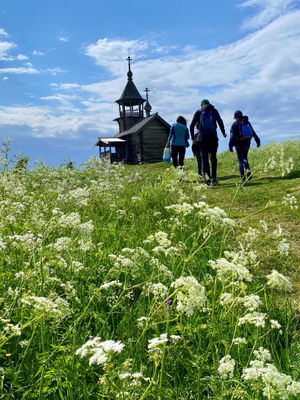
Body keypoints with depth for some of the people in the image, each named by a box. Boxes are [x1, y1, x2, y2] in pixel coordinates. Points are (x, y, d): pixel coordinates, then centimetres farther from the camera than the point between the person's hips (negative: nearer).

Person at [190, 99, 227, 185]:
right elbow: (220, 121, -2)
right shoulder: (214, 110, 11)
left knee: (204, 158, 2)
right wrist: (223, 133, 8)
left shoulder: (198, 112, 9)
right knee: (213, 158, 10)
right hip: (213, 137, 1)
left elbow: (191, 126, 4)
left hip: (202, 138, -1)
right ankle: (214, 178, 8)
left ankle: (206, 175, -18)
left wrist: (193, 138, 13)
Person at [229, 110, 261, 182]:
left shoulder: (235, 124, -5)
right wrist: (258, 141, 18)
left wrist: (230, 146, -16)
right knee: (245, 158, 19)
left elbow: (232, 136, -14)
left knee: (240, 160, 1)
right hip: (247, 143, 4)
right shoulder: (248, 122, 12)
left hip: (239, 144, -4)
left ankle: (243, 177, -3)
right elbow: (253, 133, 13)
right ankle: (248, 170, -6)